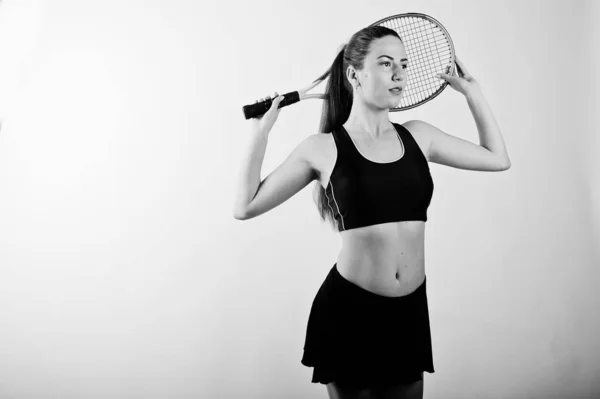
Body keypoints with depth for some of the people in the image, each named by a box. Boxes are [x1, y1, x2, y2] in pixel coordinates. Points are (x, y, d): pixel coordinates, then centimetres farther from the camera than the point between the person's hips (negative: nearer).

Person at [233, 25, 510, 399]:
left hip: (410, 310, 4)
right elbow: (246, 207, -2)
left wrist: (471, 90, 13)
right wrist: (262, 130, -5)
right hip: (347, 310, -3)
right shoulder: (323, 148, -5)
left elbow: (498, 158, 15)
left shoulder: (419, 135, 5)